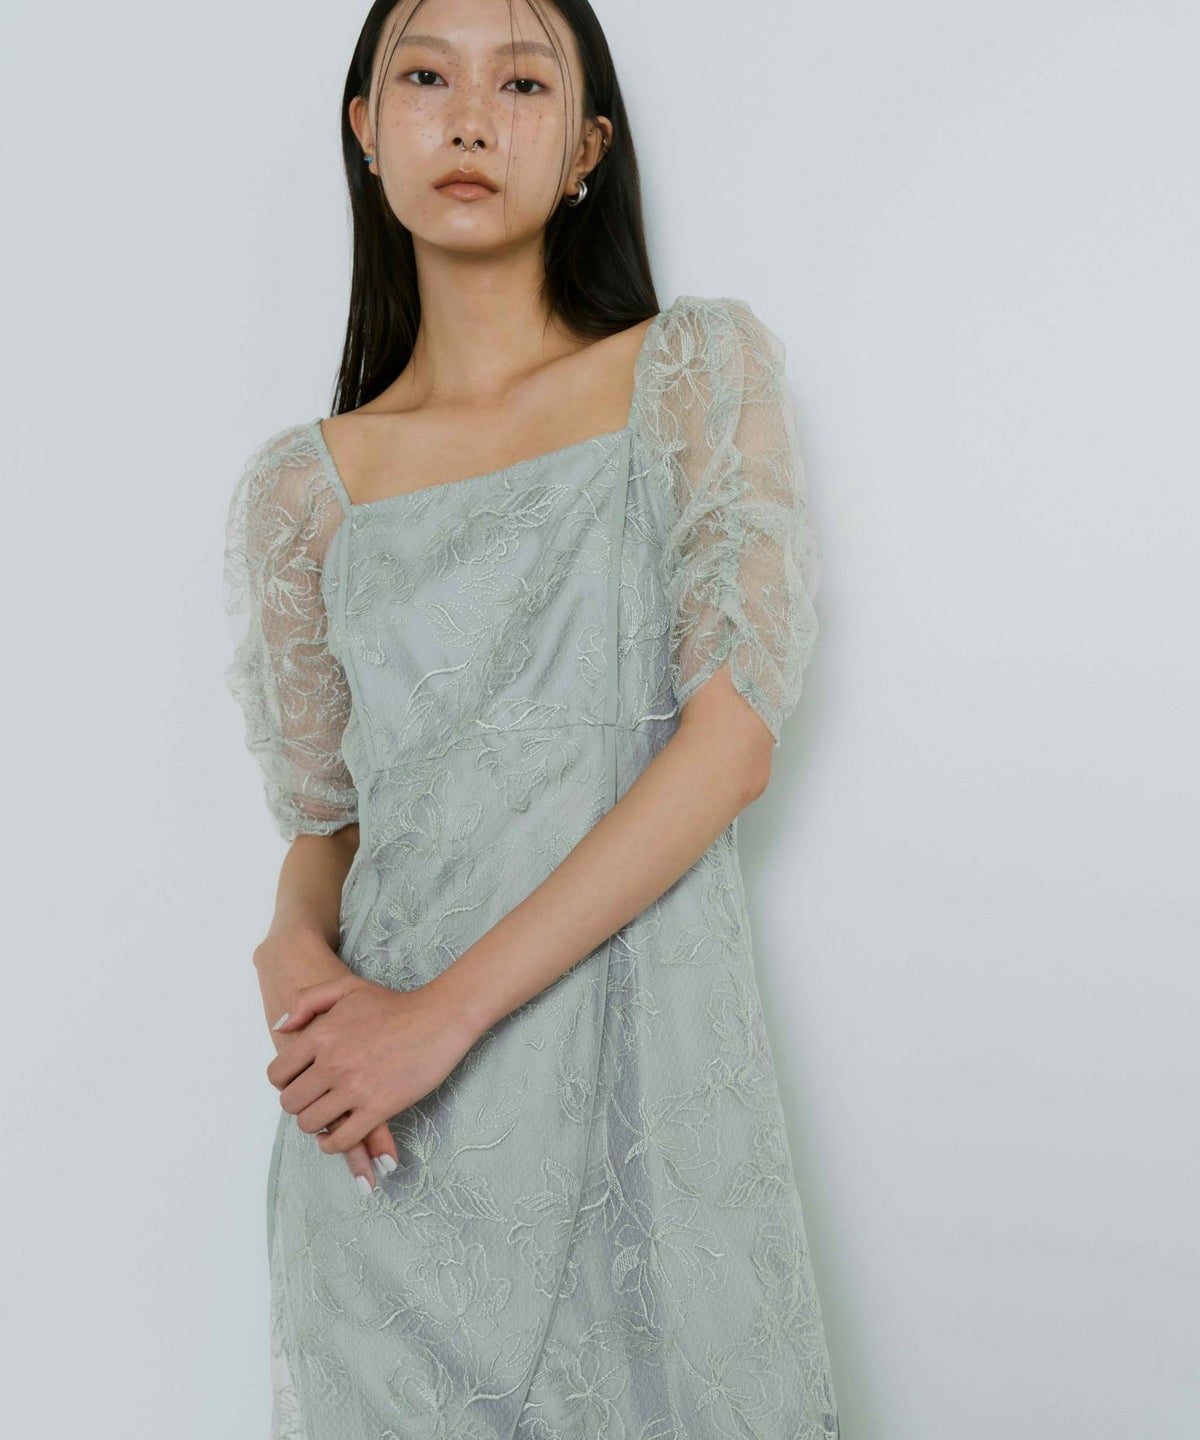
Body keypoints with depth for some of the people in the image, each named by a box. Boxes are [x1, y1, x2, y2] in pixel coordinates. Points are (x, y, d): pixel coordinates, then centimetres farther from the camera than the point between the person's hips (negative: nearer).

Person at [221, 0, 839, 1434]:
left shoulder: (698, 369, 0)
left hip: (639, 1069, -1)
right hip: (385, 1122, 2)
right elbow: (323, 818, 13)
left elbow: (738, 733, -9)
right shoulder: (303, 485, 7)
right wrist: (294, 949, -11)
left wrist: (450, 1007, -15)